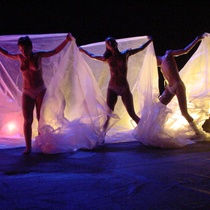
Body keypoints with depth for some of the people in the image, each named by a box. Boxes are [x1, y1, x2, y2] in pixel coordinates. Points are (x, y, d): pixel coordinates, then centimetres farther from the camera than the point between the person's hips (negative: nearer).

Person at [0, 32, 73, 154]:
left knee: (41, 119, 4)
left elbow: (55, 51, -3)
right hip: (27, 93, 2)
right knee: (27, 120, -3)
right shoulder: (20, 57, 2)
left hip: (40, 91, -2)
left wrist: (67, 40, -12)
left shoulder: (38, 55, -5)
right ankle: (28, 147, 0)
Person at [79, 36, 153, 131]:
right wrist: (82, 50, 27)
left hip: (124, 88, -1)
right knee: (108, 114, -3)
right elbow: (92, 56, 19)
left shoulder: (125, 54, 0)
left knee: (132, 114, 2)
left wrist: (150, 40, 19)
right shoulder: (108, 58, 2)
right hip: (112, 88, 1)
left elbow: (140, 48, 14)